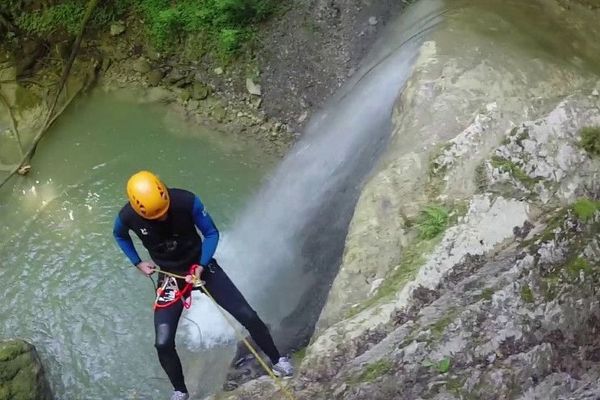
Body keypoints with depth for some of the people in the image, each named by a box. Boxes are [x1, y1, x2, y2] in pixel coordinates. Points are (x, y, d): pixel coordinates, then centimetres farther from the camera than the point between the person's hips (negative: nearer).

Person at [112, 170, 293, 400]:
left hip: (201, 265, -1)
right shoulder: (128, 217, -20)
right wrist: (138, 263, 0)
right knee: (163, 343, -9)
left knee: (248, 316, -5)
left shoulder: (187, 201, -26)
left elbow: (211, 233, -10)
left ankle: (277, 361, 19)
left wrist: (201, 266, -20)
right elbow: (120, 236, 7)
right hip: (169, 276, 1)